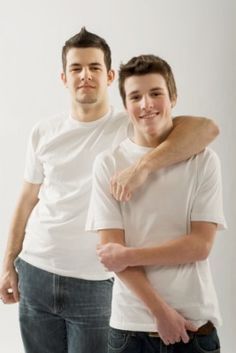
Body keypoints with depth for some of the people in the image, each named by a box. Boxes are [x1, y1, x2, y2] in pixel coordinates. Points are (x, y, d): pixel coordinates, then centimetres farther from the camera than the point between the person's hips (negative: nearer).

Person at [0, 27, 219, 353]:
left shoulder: (130, 127, -7)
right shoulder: (44, 133, 6)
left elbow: (207, 128, -21)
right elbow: (27, 202, 13)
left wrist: (143, 167, -32)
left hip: (95, 283, -3)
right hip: (35, 276, 4)